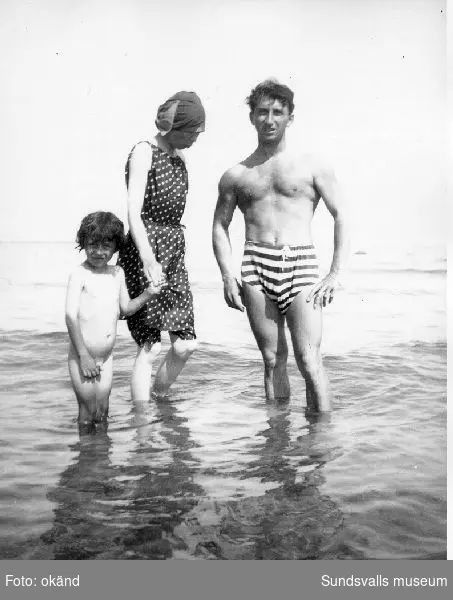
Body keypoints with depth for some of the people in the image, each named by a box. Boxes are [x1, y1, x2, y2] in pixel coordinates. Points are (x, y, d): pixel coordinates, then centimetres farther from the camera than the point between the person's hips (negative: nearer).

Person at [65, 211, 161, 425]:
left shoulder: (117, 273, 6)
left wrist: (147, 294, -2)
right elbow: (71, 316, -15)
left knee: (103, 412, 11)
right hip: (82, 357, -5)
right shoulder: (80, 274, -12)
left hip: (106, 357, 5)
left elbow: (126, 308, 16)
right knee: (88, 412, 0)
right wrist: (84, 355, -18)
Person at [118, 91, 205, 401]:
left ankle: (160, 398, 25)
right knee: (150, 346, -7)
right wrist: (148, 259, -29)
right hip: (144, 252, -7)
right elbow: (134, 210, -19)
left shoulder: (180, 158, 15)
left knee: (186, 344, 3)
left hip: (174, 252, 7)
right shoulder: (144, 152, -8)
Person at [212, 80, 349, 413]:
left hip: (301, 264, -1)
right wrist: (228, 276, 1)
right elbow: (220, 226, 16)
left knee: (309, 360, -8)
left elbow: (342, 216, 6)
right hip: (256, 266, 2)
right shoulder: (236, 175, 13)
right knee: (273, 359, 4)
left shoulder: (313, 167, 9)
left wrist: (335, 275, -3)